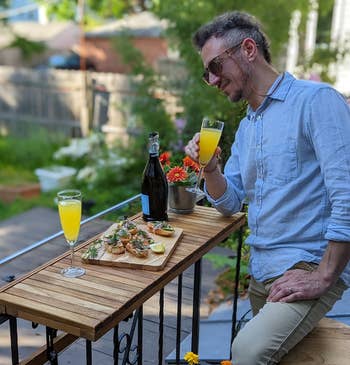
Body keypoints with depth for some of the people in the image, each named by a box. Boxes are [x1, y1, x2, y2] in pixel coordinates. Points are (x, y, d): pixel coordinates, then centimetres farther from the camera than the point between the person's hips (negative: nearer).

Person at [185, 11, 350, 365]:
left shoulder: (316, 100, -12)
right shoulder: (246, 126, 14)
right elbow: (230, 203, 15)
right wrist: (211, 169, -5)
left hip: (308, 268, -8)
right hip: (261, 271, 8)